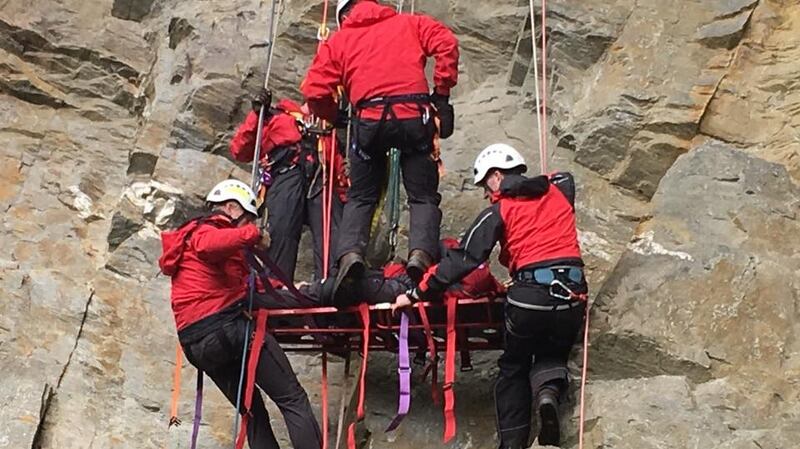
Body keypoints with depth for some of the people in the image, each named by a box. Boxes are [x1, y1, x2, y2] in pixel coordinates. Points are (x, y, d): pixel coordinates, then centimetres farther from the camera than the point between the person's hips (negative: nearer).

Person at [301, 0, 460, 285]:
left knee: (361, 197, 15)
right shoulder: (409, 24, 18)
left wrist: (336, 116, 24)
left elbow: (314, 91, 6)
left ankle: (350, 252, -6)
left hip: (369, 121, 0)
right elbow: (446, 43, 1)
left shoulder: (339, 40, 17)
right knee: (423, 196, 8)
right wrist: (442, 91, 7)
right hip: (414, 117, 0)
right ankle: (421, 252, -15)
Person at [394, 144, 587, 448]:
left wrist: (417, 294, -1)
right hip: (572, 293, 3)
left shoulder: (499, 211, 2)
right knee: (554, 355, 25)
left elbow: (463, 259, -3)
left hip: (529, 295, -3)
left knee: (513, 368, 18)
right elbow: (563, 178, 41)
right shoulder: (559, 191, 14)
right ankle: (549, 389, -9)